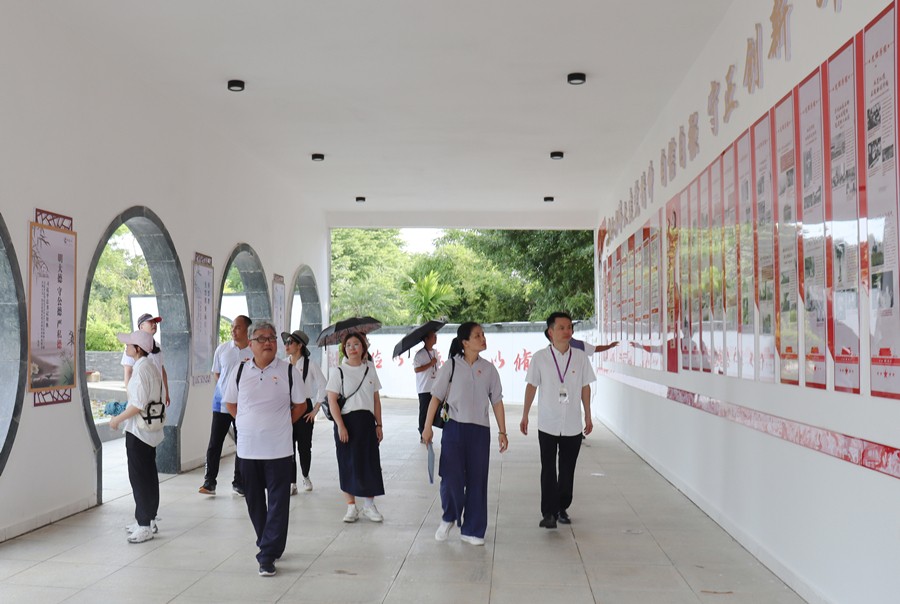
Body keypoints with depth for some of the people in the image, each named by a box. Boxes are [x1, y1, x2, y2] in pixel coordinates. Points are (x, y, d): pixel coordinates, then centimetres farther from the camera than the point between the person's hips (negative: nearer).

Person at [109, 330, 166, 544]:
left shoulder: (141, 369, -19)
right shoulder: (151, 366, 9)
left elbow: (138, 405, -23)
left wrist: (117, 419, -11)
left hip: (138, 430, -10)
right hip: (151, 429, 10)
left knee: (139, 477, -2)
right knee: (148, 475, 16)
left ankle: (144, 525, 3)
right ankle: (149, 520, 26)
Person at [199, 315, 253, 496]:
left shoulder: (255, 352, -6)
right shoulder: (222, 348, 0)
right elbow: (216, 373, 13)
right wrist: (225, 390, 4)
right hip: (221, 403, 1)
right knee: (215, 443, 1)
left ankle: (239, 482, 20)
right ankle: (209, 481, 10)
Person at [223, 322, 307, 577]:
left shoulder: (289, 371, -3)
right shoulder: (240, 371, 3)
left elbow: (300, 405, 7)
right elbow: (230, 404, 14)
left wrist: (280, 423, 2)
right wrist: (252, 424, 7)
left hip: (278, 449, -3)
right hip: (247, 448, 3)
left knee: (278, 503, -4)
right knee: (254, 501, 12)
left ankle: (268, 555, 2)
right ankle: (270, 545, 30)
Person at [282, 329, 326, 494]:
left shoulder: (310, 365, -6)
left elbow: (323, 386, -2)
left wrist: (316, 409, -3)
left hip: (304, 407, -2)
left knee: (304, 446, 5)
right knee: (288, 446, -2)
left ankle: (306, 477, 30)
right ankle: (292, 483, 5)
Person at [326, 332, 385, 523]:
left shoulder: (370, 370, 8)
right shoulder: (338, 371, -2)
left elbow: (376, 399, 10)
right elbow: (332, 400, -7)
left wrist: (378, 424, 5)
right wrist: (340, 426, -14)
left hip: (367, 421, 3)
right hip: (346, 421, -2)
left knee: (371, 462, 2)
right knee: (348, 463, 2)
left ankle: (369, 506, 16)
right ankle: (351, 507, 14)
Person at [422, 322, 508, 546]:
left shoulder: (488, 369, 4)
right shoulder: (451, 366, -2)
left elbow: (496, 401, 8)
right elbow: (436, 397, 0)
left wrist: (502, 431, 5)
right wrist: (427, 427, -4)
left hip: (480, 430, 2)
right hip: (454, 428, -2)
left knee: (477, 480, 5)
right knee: (451, 477, -5)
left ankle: (471, 530, 18)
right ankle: (449, 518, 23)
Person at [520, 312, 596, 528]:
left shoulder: (580, 357, 0)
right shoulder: (540, 357, -5)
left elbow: (585, 387, 8)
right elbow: (531, 386, 2)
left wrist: (588, 416, 11)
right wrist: (525, 416, 3)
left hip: (573, 425, 2)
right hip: (547, 424, -2)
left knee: (568, 470, 10)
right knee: (548, 470, 0)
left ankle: (562, 508, 25)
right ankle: (548, 513, 6)